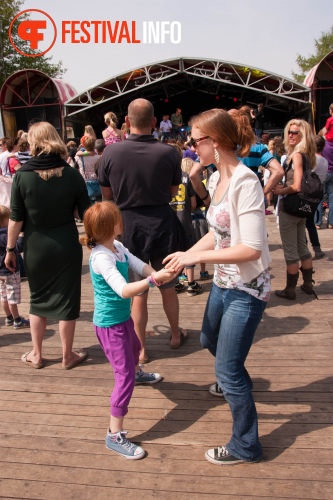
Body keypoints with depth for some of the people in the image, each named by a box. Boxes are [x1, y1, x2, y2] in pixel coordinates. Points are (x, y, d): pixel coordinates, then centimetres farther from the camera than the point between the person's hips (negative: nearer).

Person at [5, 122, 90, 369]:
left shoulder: (22, 175, -9)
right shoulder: (72, 174, -7)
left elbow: (16, 218, -6)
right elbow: (86, 214, -2)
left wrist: (10, 249, 5)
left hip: (36, 246, 1)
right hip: (66, 245, 0)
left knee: (38, 299, 18)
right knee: (66, 300, 10)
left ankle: (36, 355, 29)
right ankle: (68, 356, 23)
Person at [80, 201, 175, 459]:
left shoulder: (118, 246, -3)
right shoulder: (102, 258, -30)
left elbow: (141, 266, -10)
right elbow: (123, 290, -40)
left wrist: (159, 273, -30)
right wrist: (154, 279, -50)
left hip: (123, 317, 10)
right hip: (110, 324, -10)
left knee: (134, 348, 35)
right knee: (125, 376, -8)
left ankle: (138, 374, 68)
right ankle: (115, 435, 3)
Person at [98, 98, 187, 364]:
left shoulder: (111, 153, -13)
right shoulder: (169, 152, -14)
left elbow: (107, 194, -1)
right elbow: (173, 191, 0)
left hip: (127, 225, 0)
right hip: (162, 223, 1)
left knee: (138, 292, 12)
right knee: (168, 286, 20)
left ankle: (141, 349, 22)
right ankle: (176, 335, 39)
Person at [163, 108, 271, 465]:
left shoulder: (245, 183, -24)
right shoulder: (216, 179, 3)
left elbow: (252, 248, -27)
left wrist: (198, 257, -22)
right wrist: (186, 254, -3)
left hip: (246, 289, -9)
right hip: (223, 283, 9)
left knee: (227, 370, 0)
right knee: (209, 340, 30)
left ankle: (245, 446, 24)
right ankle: (237, 382, 61)